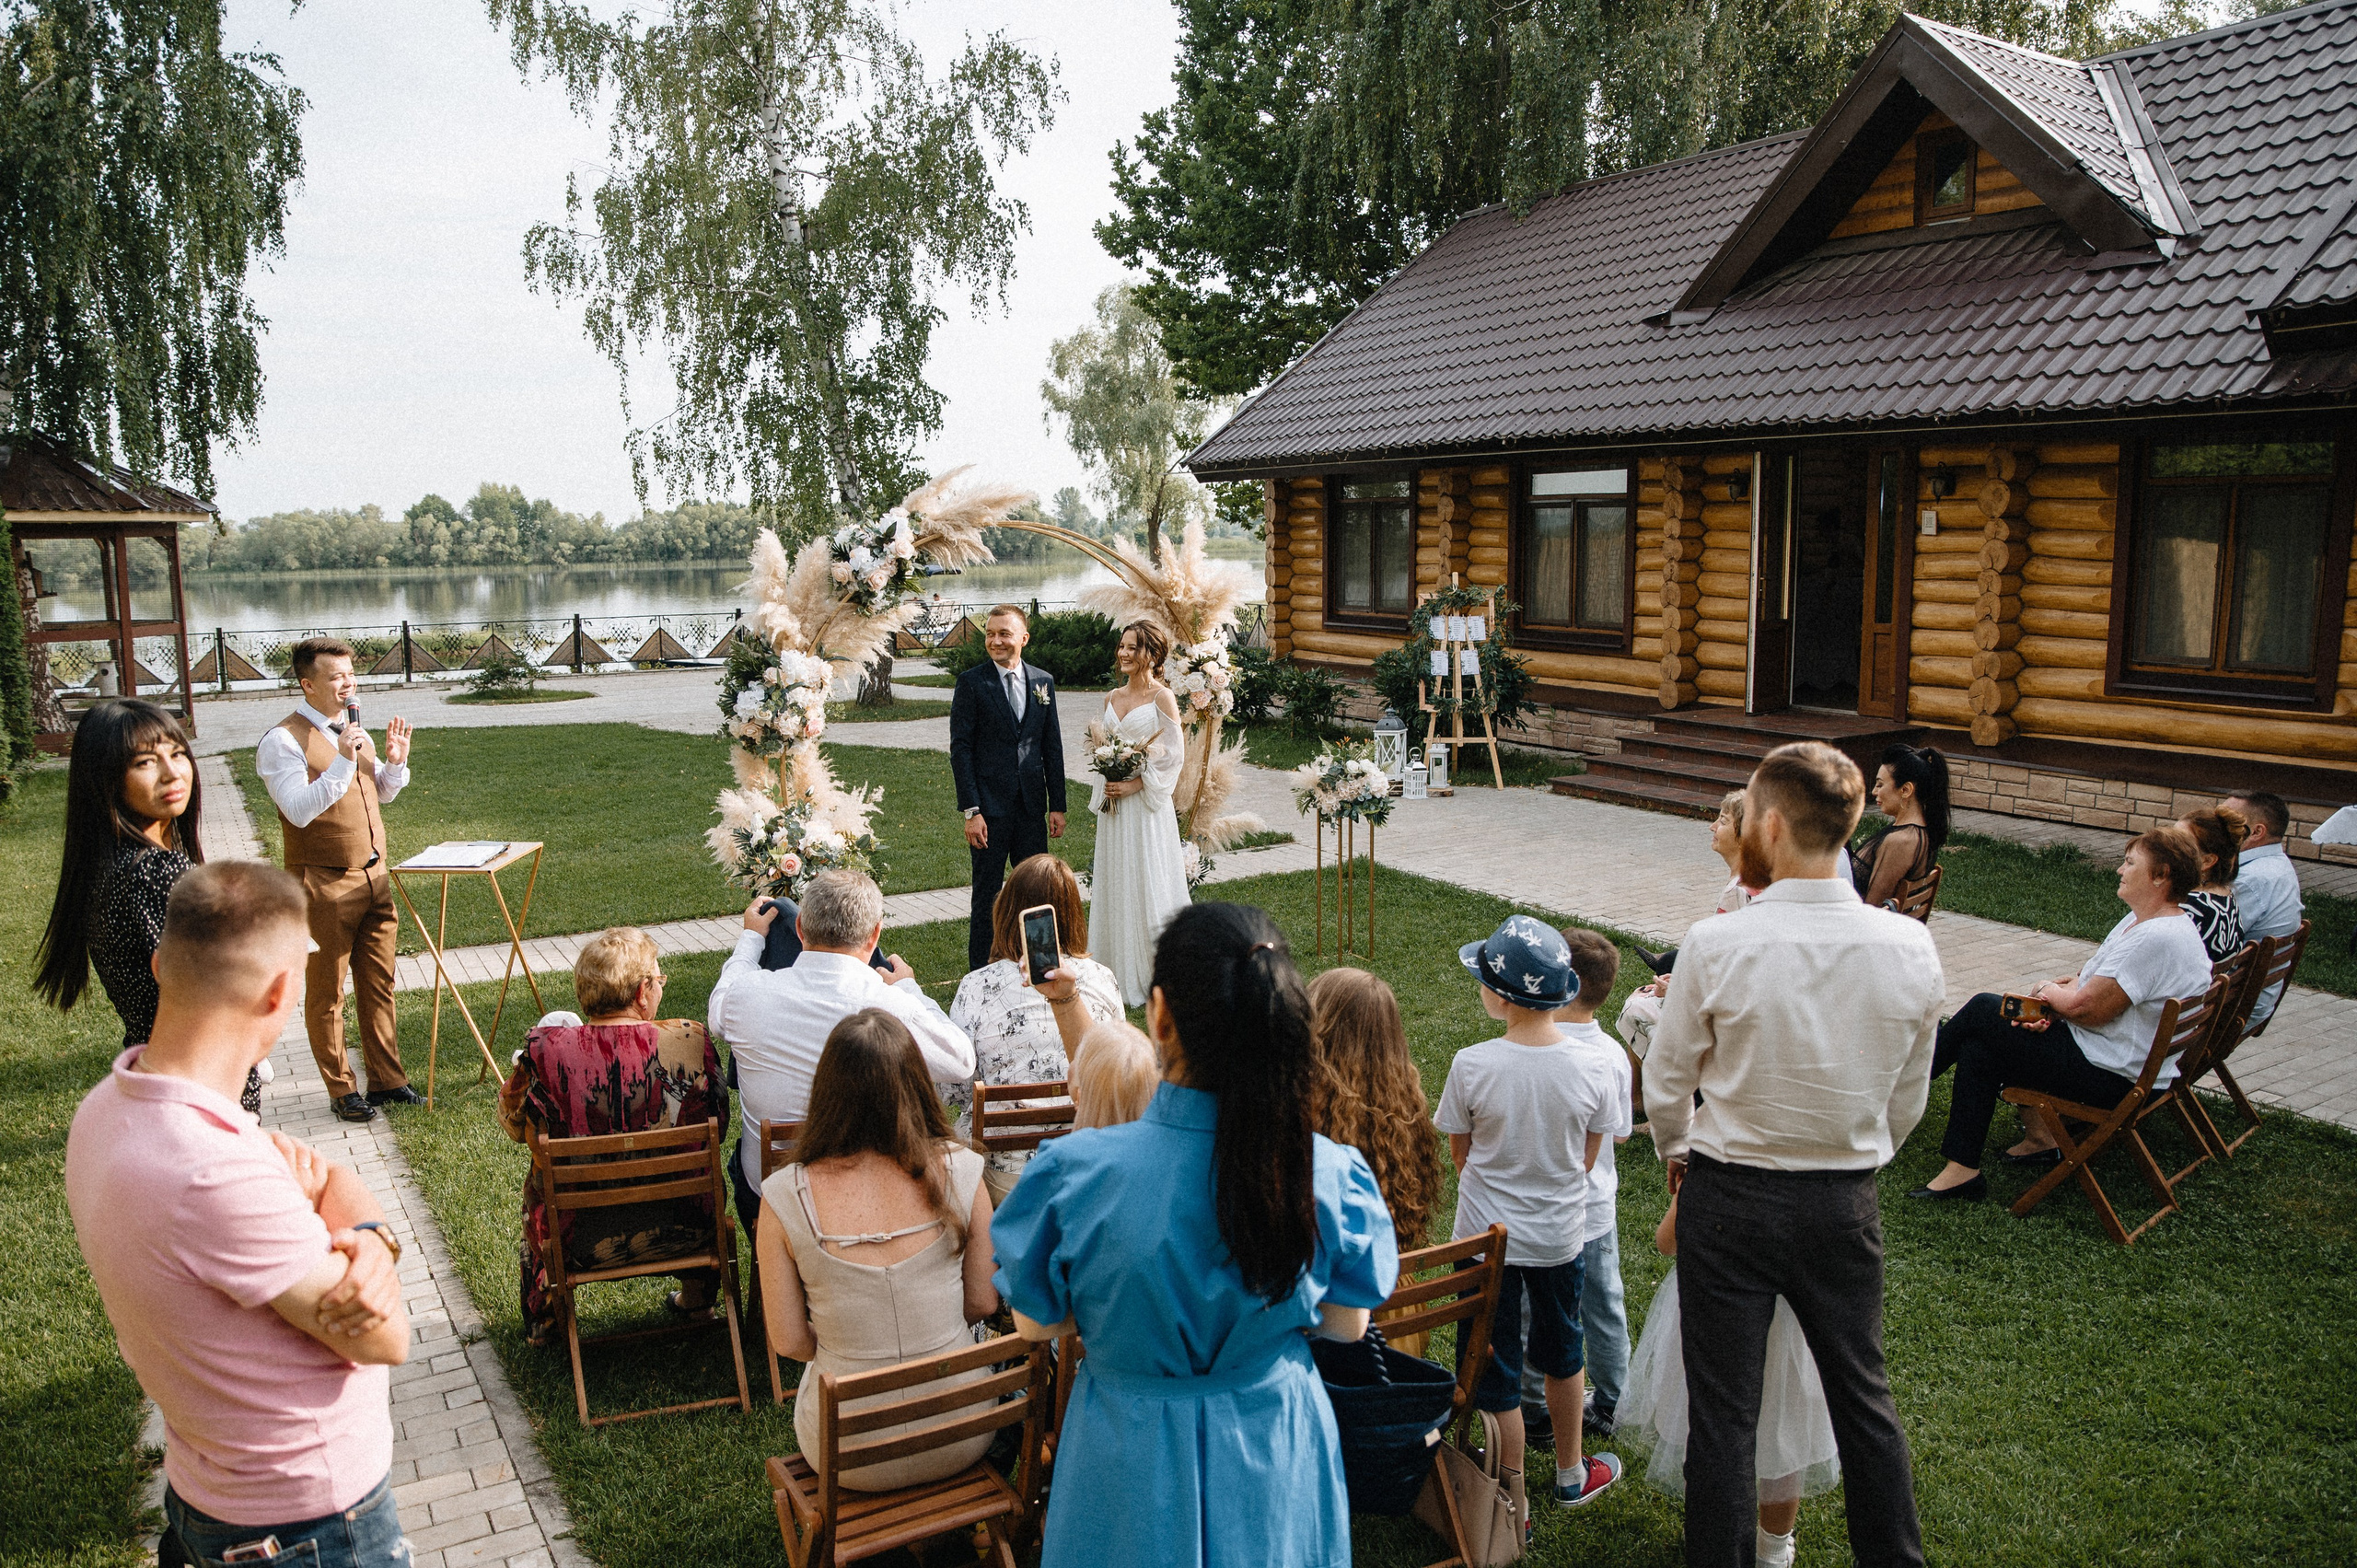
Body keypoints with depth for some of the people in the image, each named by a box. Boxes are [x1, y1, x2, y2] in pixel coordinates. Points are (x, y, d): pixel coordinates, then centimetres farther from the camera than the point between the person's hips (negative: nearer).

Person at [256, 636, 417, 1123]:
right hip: (323, 885, -7)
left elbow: (382, 794, 21)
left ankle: (387, 1080, 24)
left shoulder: (352, 729, 11)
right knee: (326, 993, 6)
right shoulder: (283, 740, -12)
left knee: (379, 985, 13)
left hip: (373, 876, 7)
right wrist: (342, 761, -29)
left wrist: (395, 761, 2)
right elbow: (299, 810, -23)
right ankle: (342, 1090, 17)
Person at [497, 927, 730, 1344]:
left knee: (535, 1183, 34)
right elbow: (718, 1126, -5)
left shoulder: (546, 1051, -20)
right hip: (679, 1230, 0)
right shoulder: (690, 1041, -19)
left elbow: (514, 1125, -2)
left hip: (581, 1239, 0)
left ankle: (541, 1321, 50)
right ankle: (697, 1295, 51)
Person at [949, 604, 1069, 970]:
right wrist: (971, 811, -13)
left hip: (1032, 805, 4)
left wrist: (1057, 805, 7)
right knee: (987, 895, 4)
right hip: (989, 808, -4)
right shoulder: (971, 683, -5)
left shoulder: (1043, 681, 8)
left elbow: (1052, 745, 10)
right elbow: (960, 749, -7)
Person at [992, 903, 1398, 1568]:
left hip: (1134, 1468, -1)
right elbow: (1348, 1324, -6)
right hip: (1276, 1463, 1)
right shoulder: (1329, 1173, -23)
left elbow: (1037, 1324, -10)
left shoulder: (1075, 1171, -28)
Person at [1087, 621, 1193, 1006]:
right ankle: (1121, 976, 19)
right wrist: (1107, 787, 2)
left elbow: (1173, 754, -11)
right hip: (1114, 804, 7)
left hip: (1146, 805, -6)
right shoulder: (1112, 698, 12)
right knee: (1115, 887, 9)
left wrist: (1136, 785, -18)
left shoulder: (1162, 698, -8)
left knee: (1149, 886, -3)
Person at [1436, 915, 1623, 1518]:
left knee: (1495, 1370, 13)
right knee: (1561, 1351, 26)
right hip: (1561, 1235, 3)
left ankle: (1512, 1506, 25)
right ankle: (1571, 1474, 46)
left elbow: (1460, 1152, -6)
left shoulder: (1472, 1066, -22)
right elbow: (1586, 1159, -2)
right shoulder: (1592, 1068, -16)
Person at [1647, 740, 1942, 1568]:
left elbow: (1666, 1082, -8)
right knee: (1863, 1398, 21)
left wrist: (1680, 1155, 13)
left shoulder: (1717, 944, -21)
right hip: (1844, 1203, 3)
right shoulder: (1911, 948, -11)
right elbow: (1907, 1102, 2)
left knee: (1723, 1411, 9)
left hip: (1729, 1197, -3)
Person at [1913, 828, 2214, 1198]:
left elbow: (2086, 1007, -26)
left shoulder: (2158, 938, -25)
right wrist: (2050, 1010, -7)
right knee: (1978, 1046, 6)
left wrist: (2050, 992, -4)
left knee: (1983, 1011, -6)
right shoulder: (2142, 919, 9)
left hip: (2108, 1076, -10)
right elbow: (2089, 978, 12)